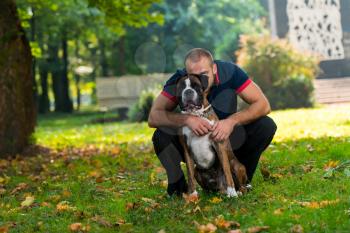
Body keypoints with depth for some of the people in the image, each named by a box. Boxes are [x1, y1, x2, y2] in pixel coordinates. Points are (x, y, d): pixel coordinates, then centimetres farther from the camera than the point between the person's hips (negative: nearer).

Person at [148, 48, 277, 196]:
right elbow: (153, 117, -27)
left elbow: (263, 105, -22)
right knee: (161, 135, -29)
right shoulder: (179, 81, -21)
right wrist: (187, 119, -43)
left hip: (229, 140, 1)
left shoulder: (229, 72, -21)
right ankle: (177, 184, -4)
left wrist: (232, 120, -38)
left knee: (266, 125, -23)